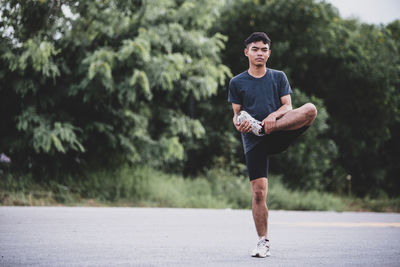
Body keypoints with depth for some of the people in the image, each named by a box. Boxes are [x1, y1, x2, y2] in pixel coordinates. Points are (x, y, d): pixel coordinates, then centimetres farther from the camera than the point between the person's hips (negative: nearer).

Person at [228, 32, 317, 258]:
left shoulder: (279, 77, 11)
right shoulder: (237, 82, 10)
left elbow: (288, 106, 4)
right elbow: (236, 113, 9)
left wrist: (274, 115, -18)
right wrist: (239, 123, -15)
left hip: (278, 136, 0)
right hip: (254, 142, 0)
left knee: (310, 110, -26)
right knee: (259, 192, -8)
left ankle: (267, 129, -22)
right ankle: (263, 242, 4)